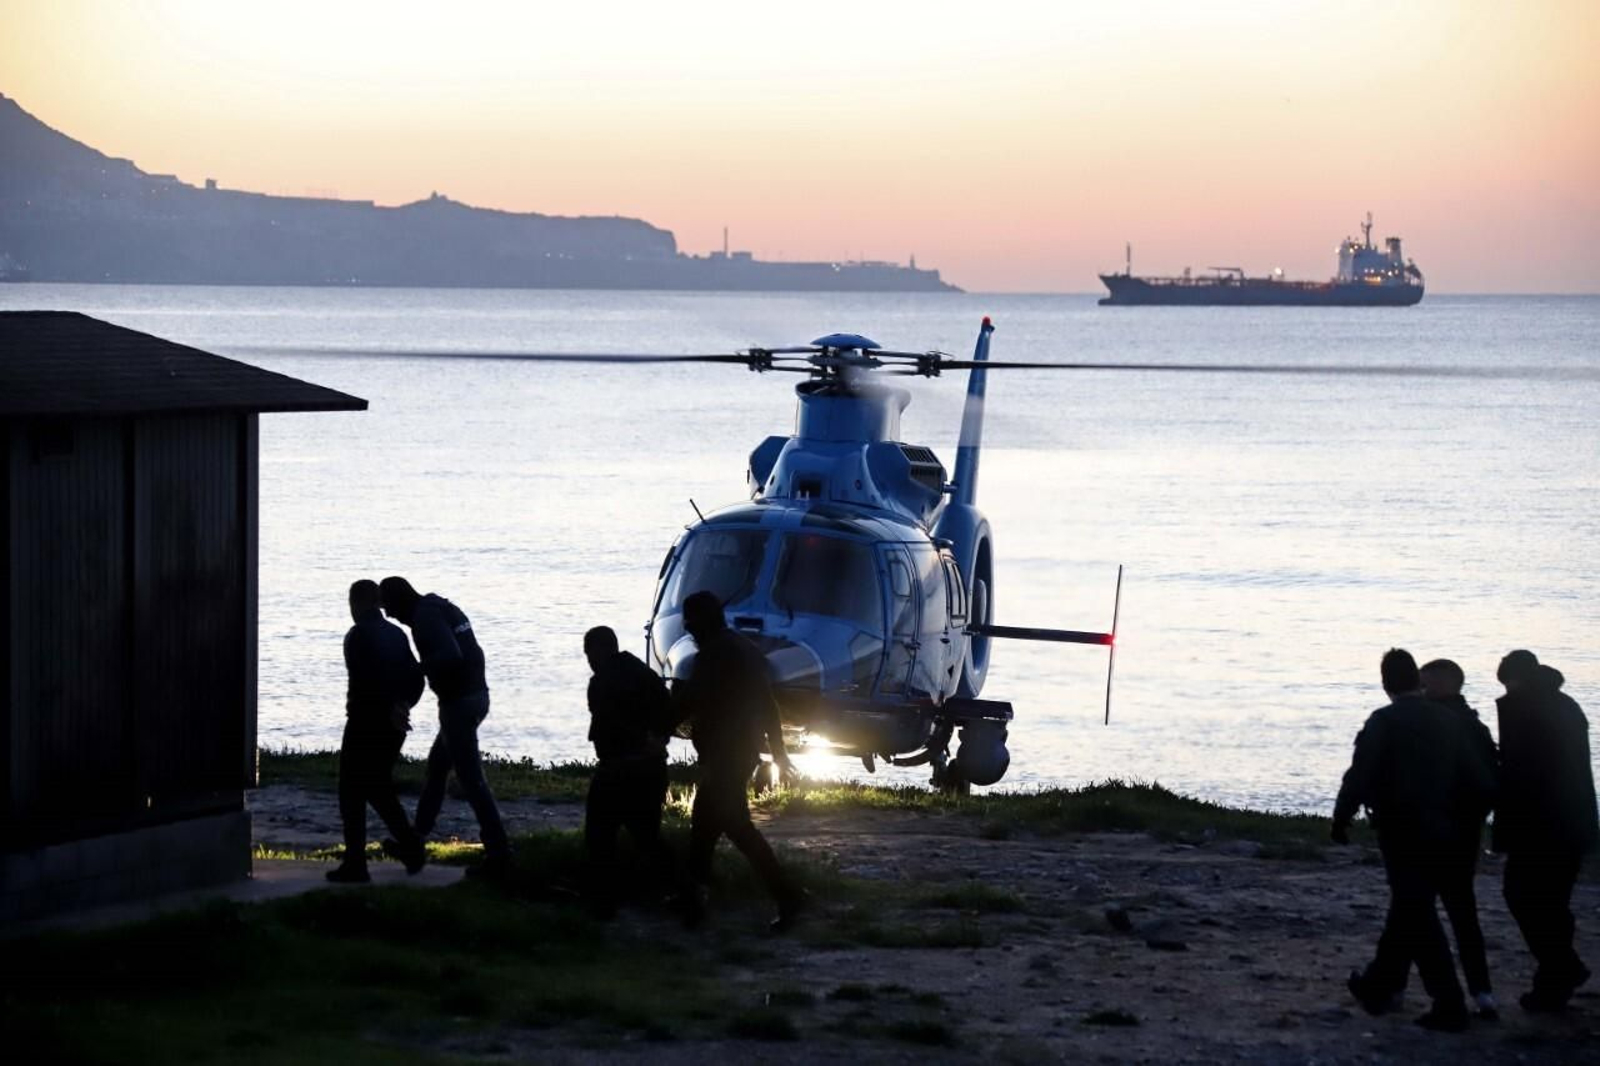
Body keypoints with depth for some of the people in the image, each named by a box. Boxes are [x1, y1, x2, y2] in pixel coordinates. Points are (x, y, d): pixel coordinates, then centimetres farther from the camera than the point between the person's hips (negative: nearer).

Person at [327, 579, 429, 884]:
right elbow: (416, 679, 10)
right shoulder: (396, 635, 11)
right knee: (379, 788, 21)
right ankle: (411, 848, 14)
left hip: (365, 724, -7)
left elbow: (366, 684, -24)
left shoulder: (358, 636, -13)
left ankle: (355, 864, -3)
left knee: (352, 793, 1)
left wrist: (390, 711, -15)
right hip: (393, 728, 7)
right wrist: (402, 705, -2)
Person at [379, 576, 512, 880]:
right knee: (436, 766, 22)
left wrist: (417, 669, -16)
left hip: (458, 703, -10)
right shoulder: (444, 608, 15)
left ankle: (498, 853, -9)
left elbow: (450, 656, -31)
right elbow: (470, 653, 16)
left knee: (471, 779, -7)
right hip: (476, 695, 10)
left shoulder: (426, 616, -16)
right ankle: (415, 839, 33)